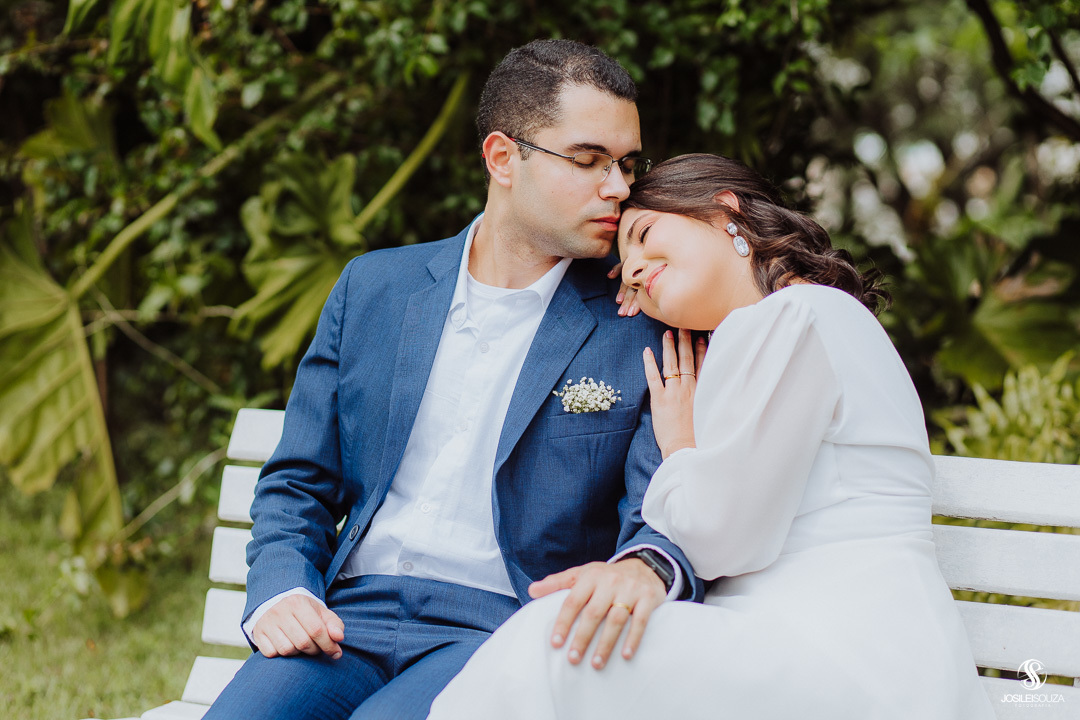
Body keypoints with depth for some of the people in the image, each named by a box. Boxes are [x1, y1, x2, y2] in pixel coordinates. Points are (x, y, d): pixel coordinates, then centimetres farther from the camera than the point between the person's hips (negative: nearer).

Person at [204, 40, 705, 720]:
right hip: (351, 619, 4)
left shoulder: (642, 328, 4)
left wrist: (644, 569, -31)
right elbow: (298, 485, 16)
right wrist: (280, 593, -5)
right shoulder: (374, 287, 13)